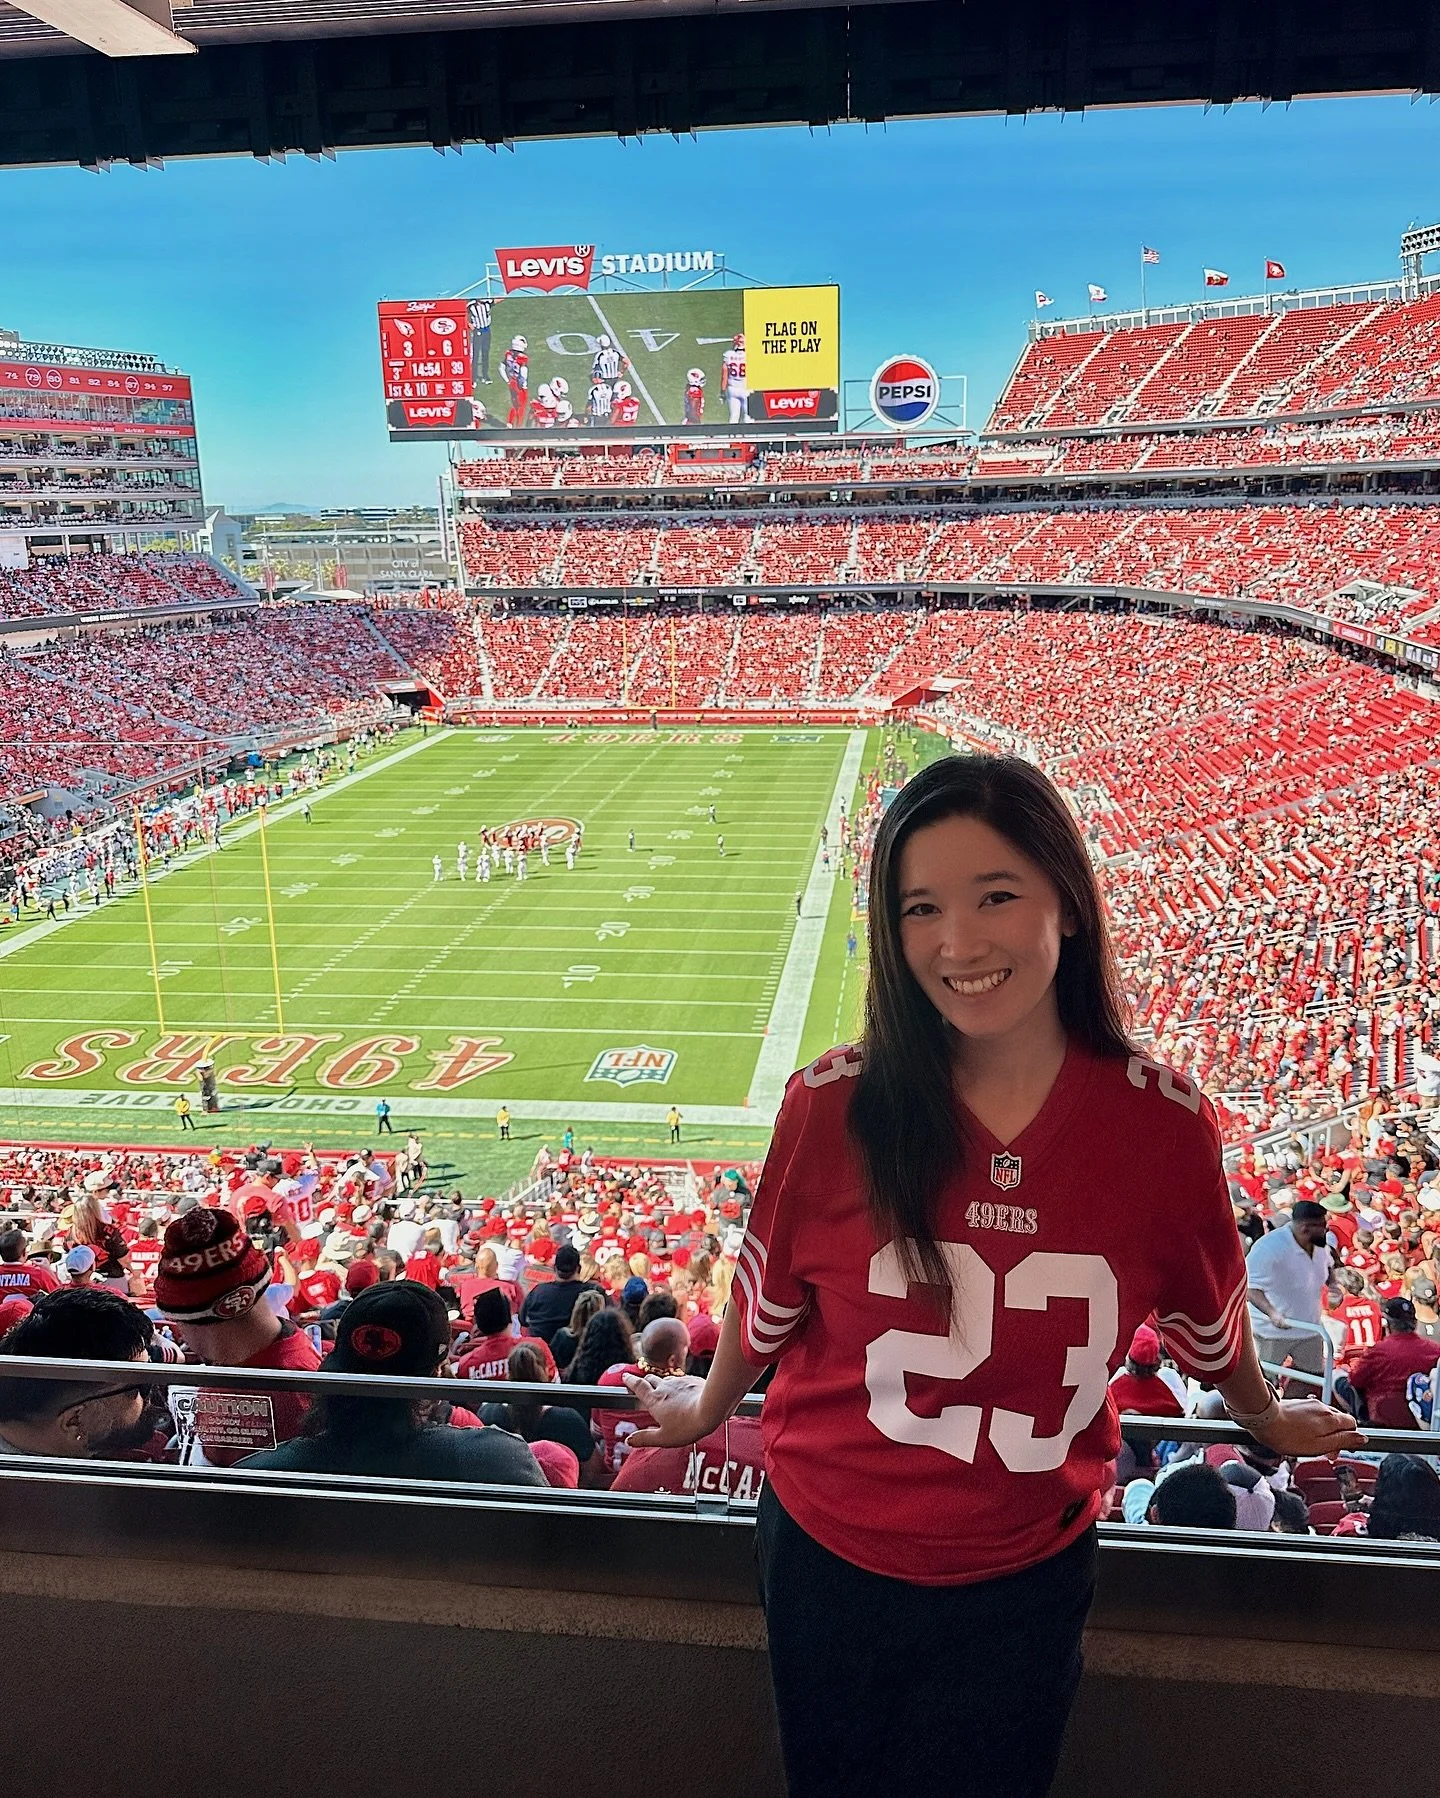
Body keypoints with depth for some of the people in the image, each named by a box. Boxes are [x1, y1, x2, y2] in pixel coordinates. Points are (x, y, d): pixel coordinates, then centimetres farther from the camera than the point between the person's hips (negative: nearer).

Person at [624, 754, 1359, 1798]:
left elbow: (1207, 1318, 3)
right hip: (829, 1555, 1)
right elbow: (768, 1300, -2)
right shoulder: (834, 1104, -19)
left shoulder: (1165, 1123, -17)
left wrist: (1267, 1420, 20)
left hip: (1026, 1582, 0)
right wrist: (707, 1409, 13)